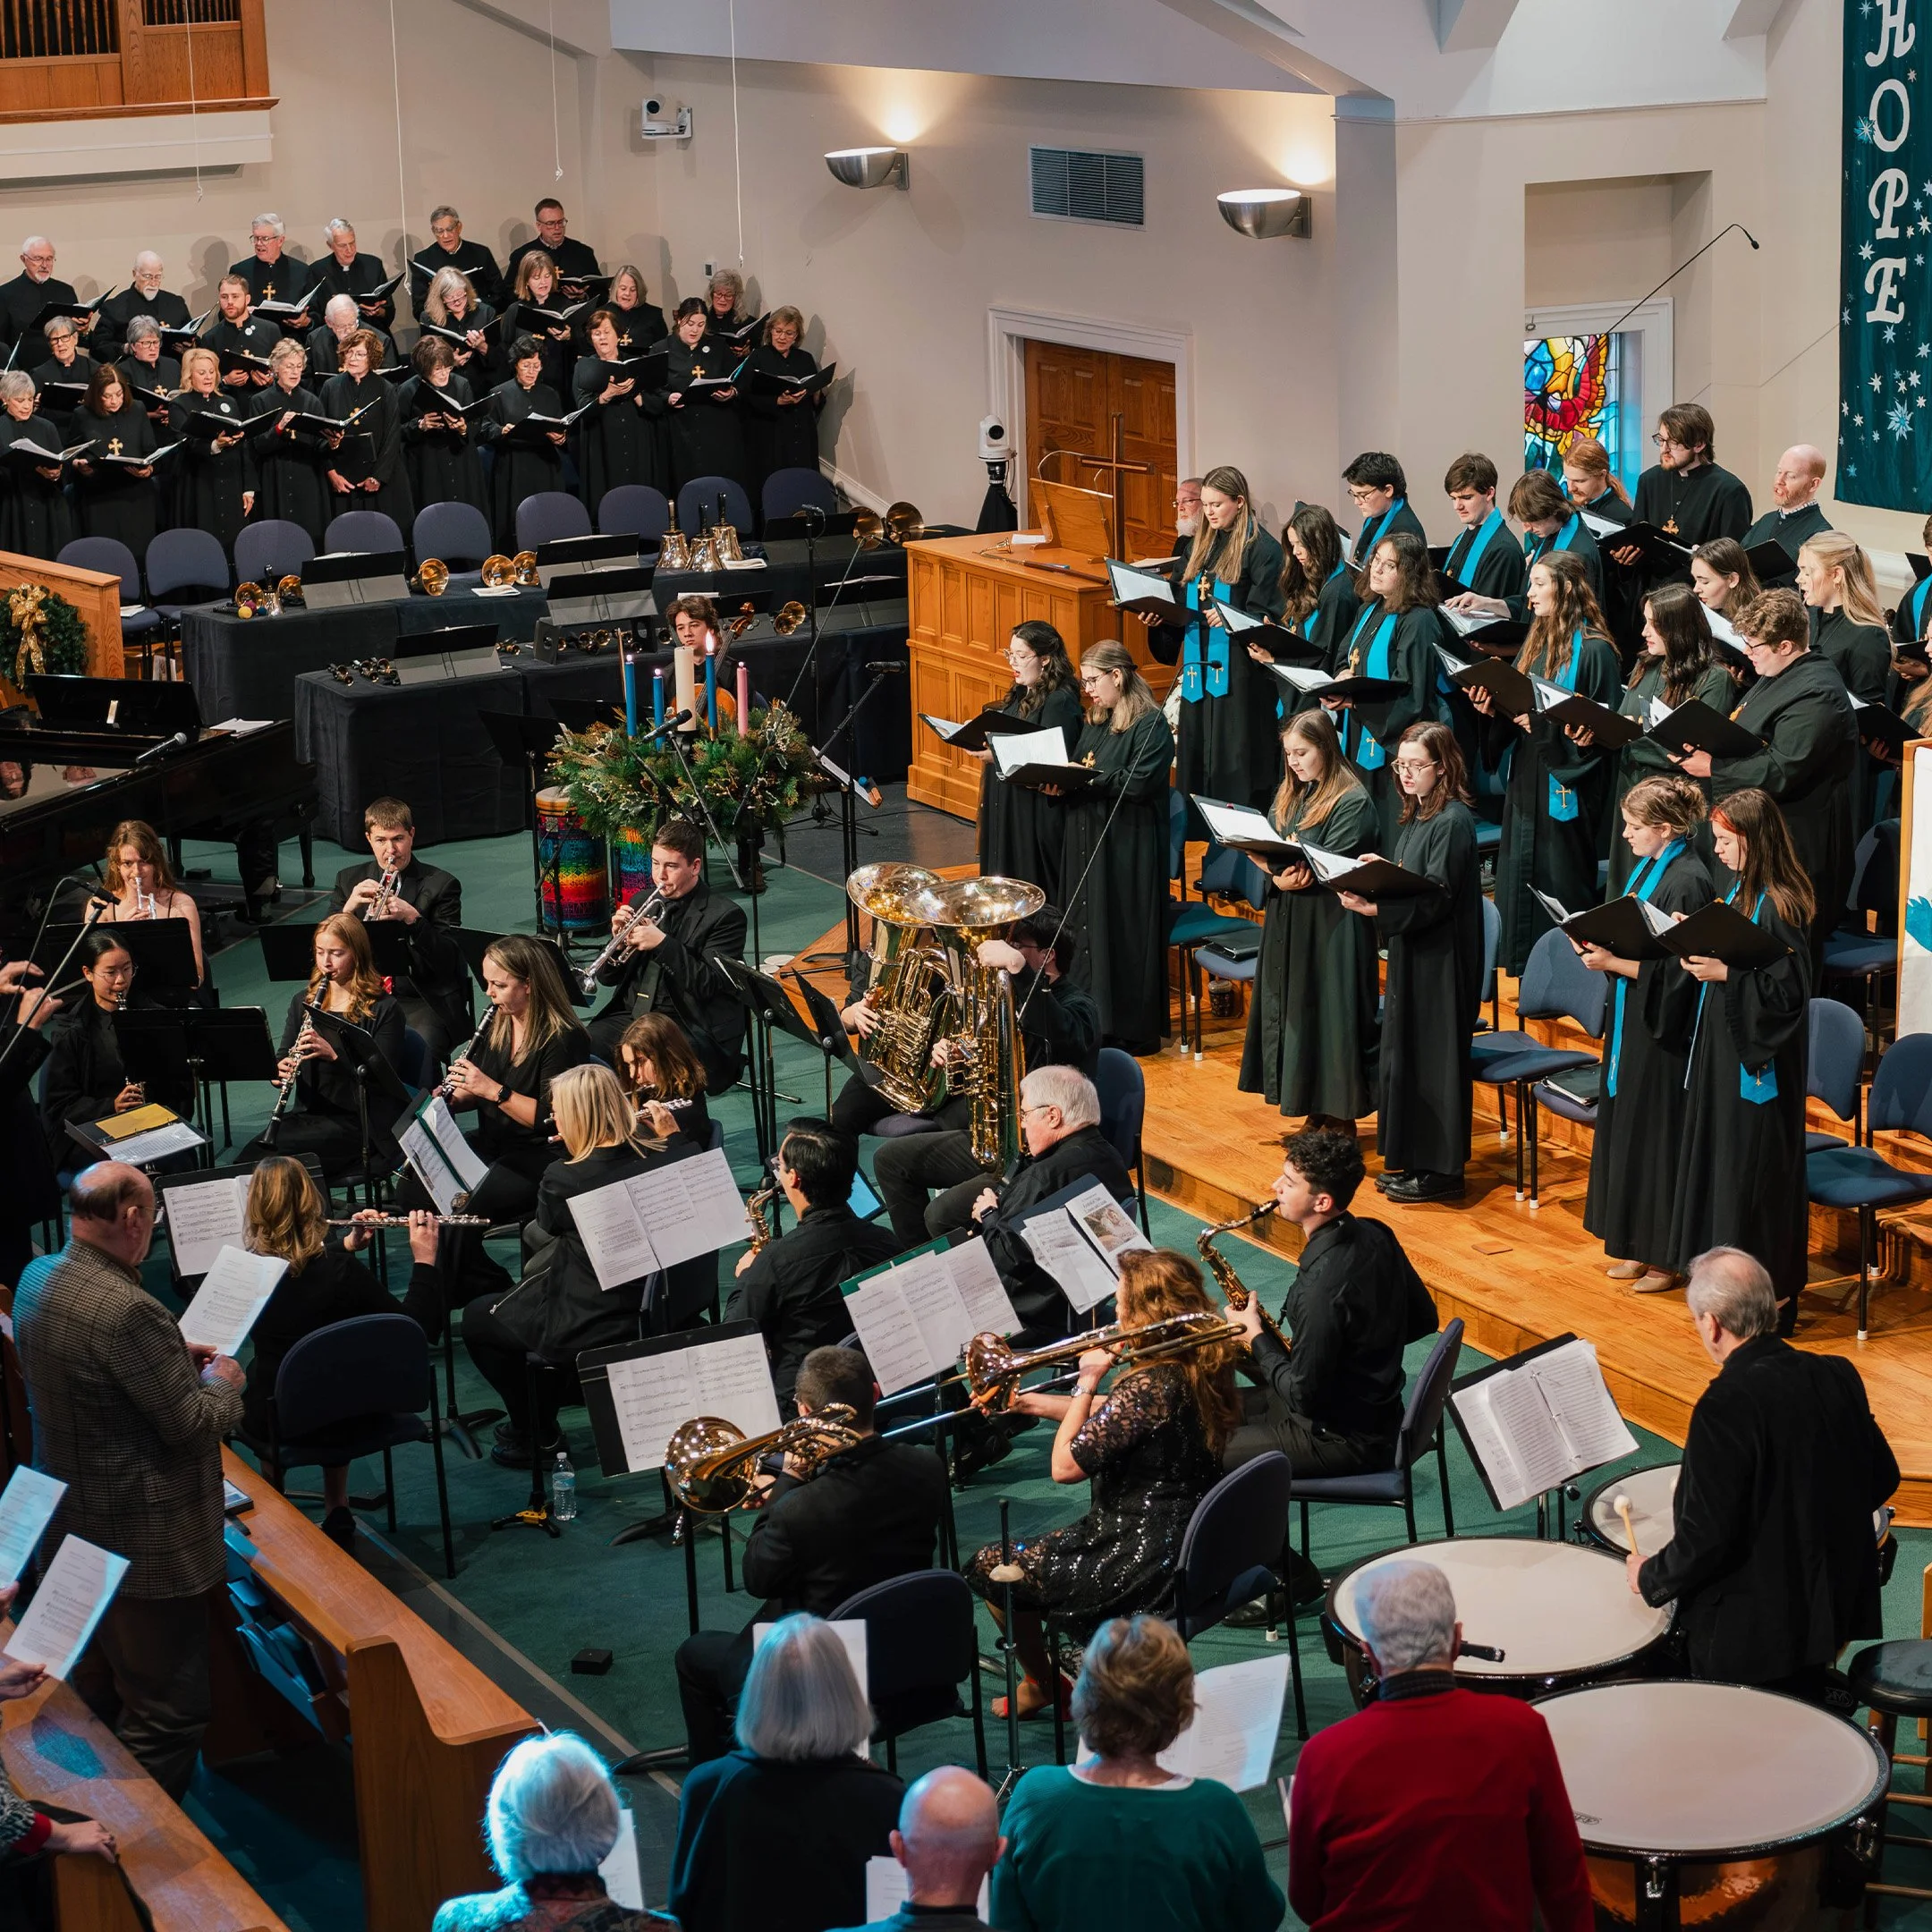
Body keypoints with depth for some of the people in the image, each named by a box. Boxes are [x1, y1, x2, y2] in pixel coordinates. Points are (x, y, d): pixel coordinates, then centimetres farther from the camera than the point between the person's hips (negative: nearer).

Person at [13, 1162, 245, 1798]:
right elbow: (195, 1424, -22)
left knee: (95, 1693, 25)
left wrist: (175, 1356, 11)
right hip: (146, 1546, -10)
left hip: (72, 1526, 10)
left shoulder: (37, 1280, -1)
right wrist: (221, 1382, -2)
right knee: (168, 1711, 2)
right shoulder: (126, 1309, -30)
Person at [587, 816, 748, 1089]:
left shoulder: (725, 915, -3)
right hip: (631, 1015, 5)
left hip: (688, 1026, -5)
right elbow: (609, 977, 14)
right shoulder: (643, 903, 14)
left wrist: (662, 944, -20)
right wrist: (620, 940, -7)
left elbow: (709, 986, -13)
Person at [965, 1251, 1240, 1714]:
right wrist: (1033, 1403, 13)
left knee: (988, 1568, 11)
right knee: (1037, 1549, 31)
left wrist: (1087, 1382, -15)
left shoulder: (1149, 1386, -28)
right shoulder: (1202, 1364, 0)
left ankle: (1042, 1684, 32)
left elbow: (1064, 1466, -24)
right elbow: (1110, 1420, 14)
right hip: (1189, 1548, 9)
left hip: (1145, 1569, -9)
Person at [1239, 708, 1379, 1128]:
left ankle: (1340, 1117, 3)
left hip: (1331, 927, -8)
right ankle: (1316, 1115, 18)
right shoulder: (1290, 795, 13)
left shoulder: (1353, 802, -10)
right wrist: (1278, 876, -14)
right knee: (1292, 1011, 9)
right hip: (1286, 923, 8)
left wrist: (1291, 877, -23)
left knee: (1328, 1013, -5)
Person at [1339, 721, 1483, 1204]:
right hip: (1410, 952, 9)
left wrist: (1377, 908, -31)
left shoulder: (1453, 821, -16)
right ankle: (1413, 1162, 22)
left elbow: (1435, 897, -23)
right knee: (1405, 1053, 13)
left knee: (1432, 1057, -4)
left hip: (1441, 958, -9)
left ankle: (1440, 1170, 4)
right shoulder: (1416, 816, 12)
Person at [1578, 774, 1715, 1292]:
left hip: (1663, 1030, -10)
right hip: (1630, 1020, 10)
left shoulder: (1687, 882, -20)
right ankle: (1638, 1245, 25)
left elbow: (1673, 970, -21)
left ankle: (1665, 1258, 9)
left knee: (1656, 1130, -2)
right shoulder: (1644, 866, 9)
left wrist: (1611, 962, -22)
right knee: (1625, 1126, 14)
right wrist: (1597, 943, 1)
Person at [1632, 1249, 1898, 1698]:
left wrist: (1651, 1578, -6)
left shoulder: (1726, 1406, -24)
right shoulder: (1837, 1376, -3)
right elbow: (1883, 1476, 9)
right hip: (1841, 1604, 7)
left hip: (1753, 1631, -7)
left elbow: (1707, 1536, -23)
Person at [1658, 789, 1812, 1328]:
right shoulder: (1737, 893, 8)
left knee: (1754, 1165, -2)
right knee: (1716, 1158, 15)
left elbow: (1791, 988, -21)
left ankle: (1771, 1292, 8)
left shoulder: (1778, 905, -19)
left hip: (1759, 1062, -9)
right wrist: (1694, 954, -4)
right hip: (1720, 1048, 9)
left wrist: (1725, 974, -25)